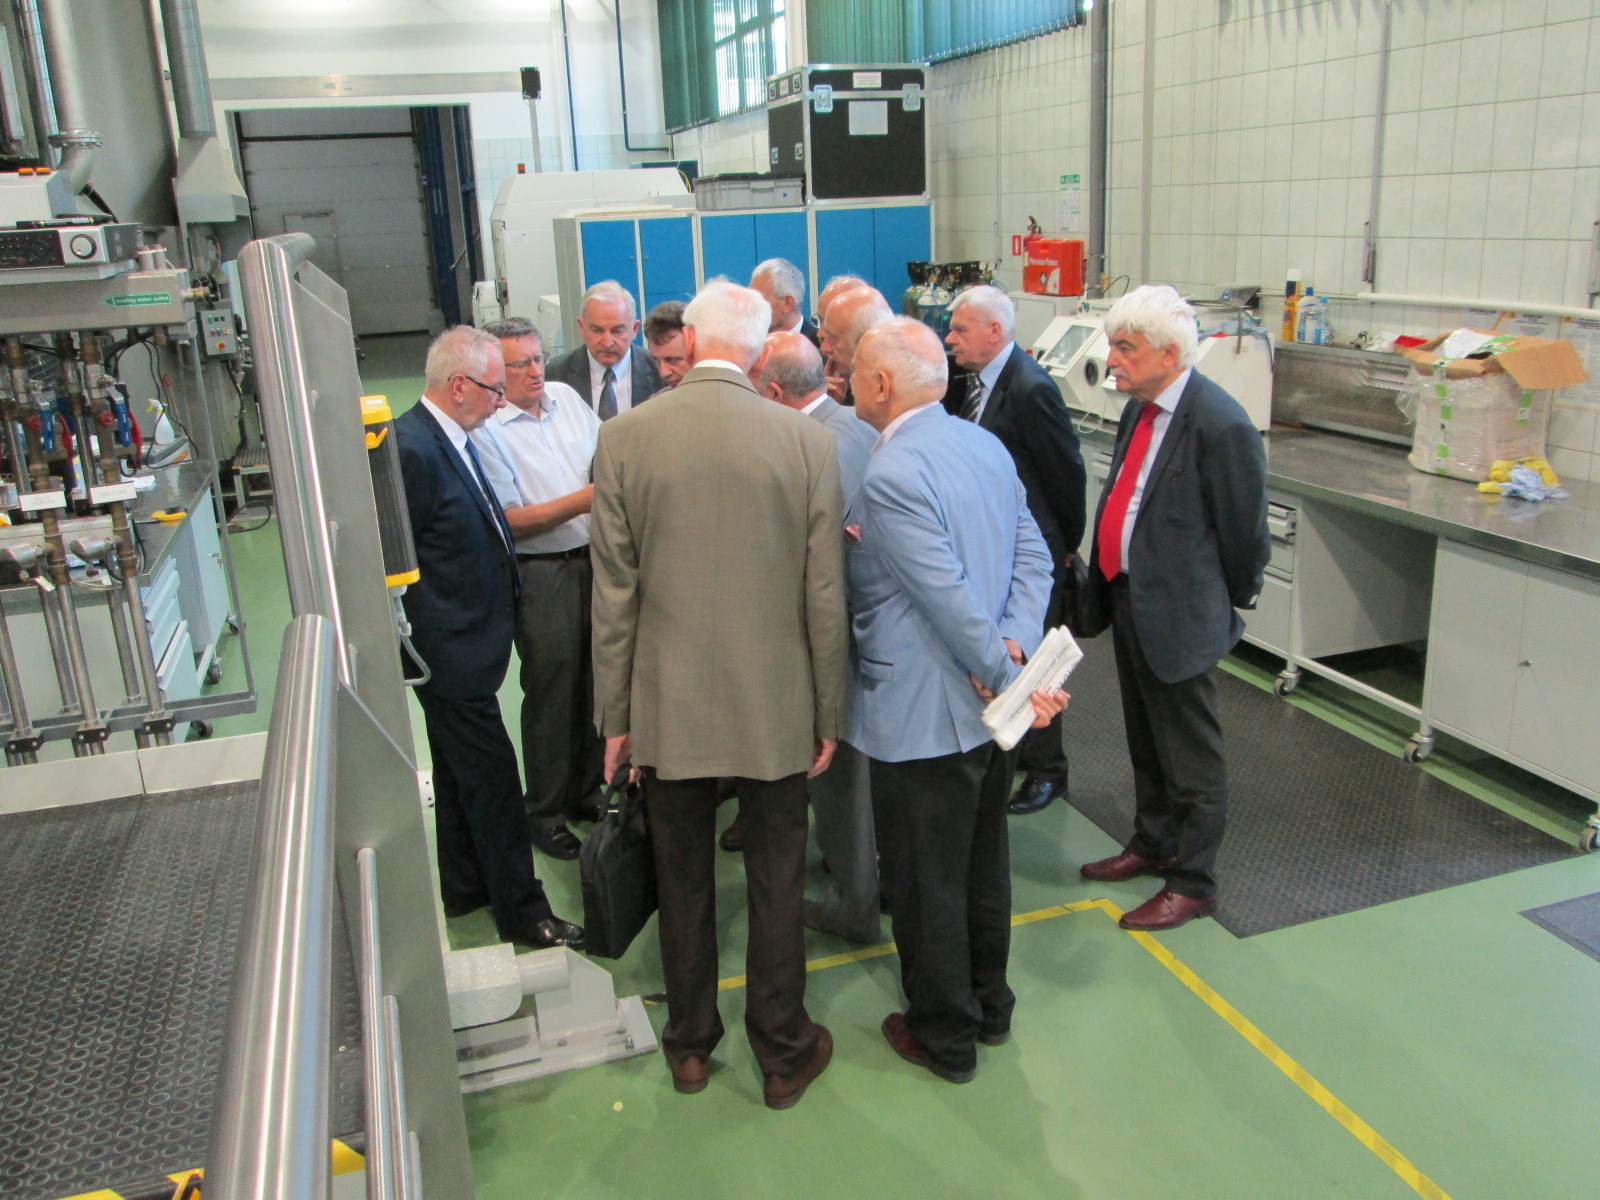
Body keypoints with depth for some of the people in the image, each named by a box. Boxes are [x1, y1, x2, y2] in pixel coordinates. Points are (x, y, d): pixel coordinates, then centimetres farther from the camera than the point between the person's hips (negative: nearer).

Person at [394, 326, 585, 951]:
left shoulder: (451, 439, 7)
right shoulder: (411, 449, -23)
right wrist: (424, 640, -16)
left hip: (466, 644, 10)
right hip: (452, 650, -10)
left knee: (459, 773, 21)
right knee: (492, 777, 0)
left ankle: (463, 887, 38)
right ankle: (522, 911, 14)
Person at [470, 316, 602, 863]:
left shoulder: (566, 397, 7)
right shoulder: (484, 428, -12)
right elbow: (510, 521, -16)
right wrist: (584, 499, -22)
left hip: (596, 558, 6)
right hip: (540, 574, -6)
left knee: (595, 680, 14)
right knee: (550, 690, 4)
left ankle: (586, 792, 32)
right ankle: (545, 811, 21)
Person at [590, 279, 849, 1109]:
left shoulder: (624, 438, -8)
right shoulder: (807, 440, -9)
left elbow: (614, 595, -5)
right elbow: (825, 594, -6)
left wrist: (615, 715, 5)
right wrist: (830, 712, 4)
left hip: (668, 706, 1)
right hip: (776, 705, 0)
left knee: (683, 883, 17)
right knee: (775, 884, 14)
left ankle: (690, 1045, 35)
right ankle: (784, 1054, 30)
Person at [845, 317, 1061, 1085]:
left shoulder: (890, 478, -23)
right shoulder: (987, 446, 4)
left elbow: (952, 599, -26)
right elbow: (1034, 559, 2)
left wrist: (1009, 675, -16)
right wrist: (1014, 647, -9)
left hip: (921, 719, -9)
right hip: (984, 709, 9)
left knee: (926, 883, 9)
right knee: (983, 864, 22)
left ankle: (945, 1036, 27)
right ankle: (989, 1005, 40)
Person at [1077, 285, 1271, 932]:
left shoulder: (1220, 425, -22)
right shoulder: (1141, 407, 4)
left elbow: (1245, 530, -14)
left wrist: (1232, 601, -1)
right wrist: (1109, 583, 15)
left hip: (1177, 611, -9)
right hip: (1128, 596, 9)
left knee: (1190, 757, 8)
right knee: (1145, 742, 24)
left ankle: (1192, 880, 24)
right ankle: (1153, 843, 43)